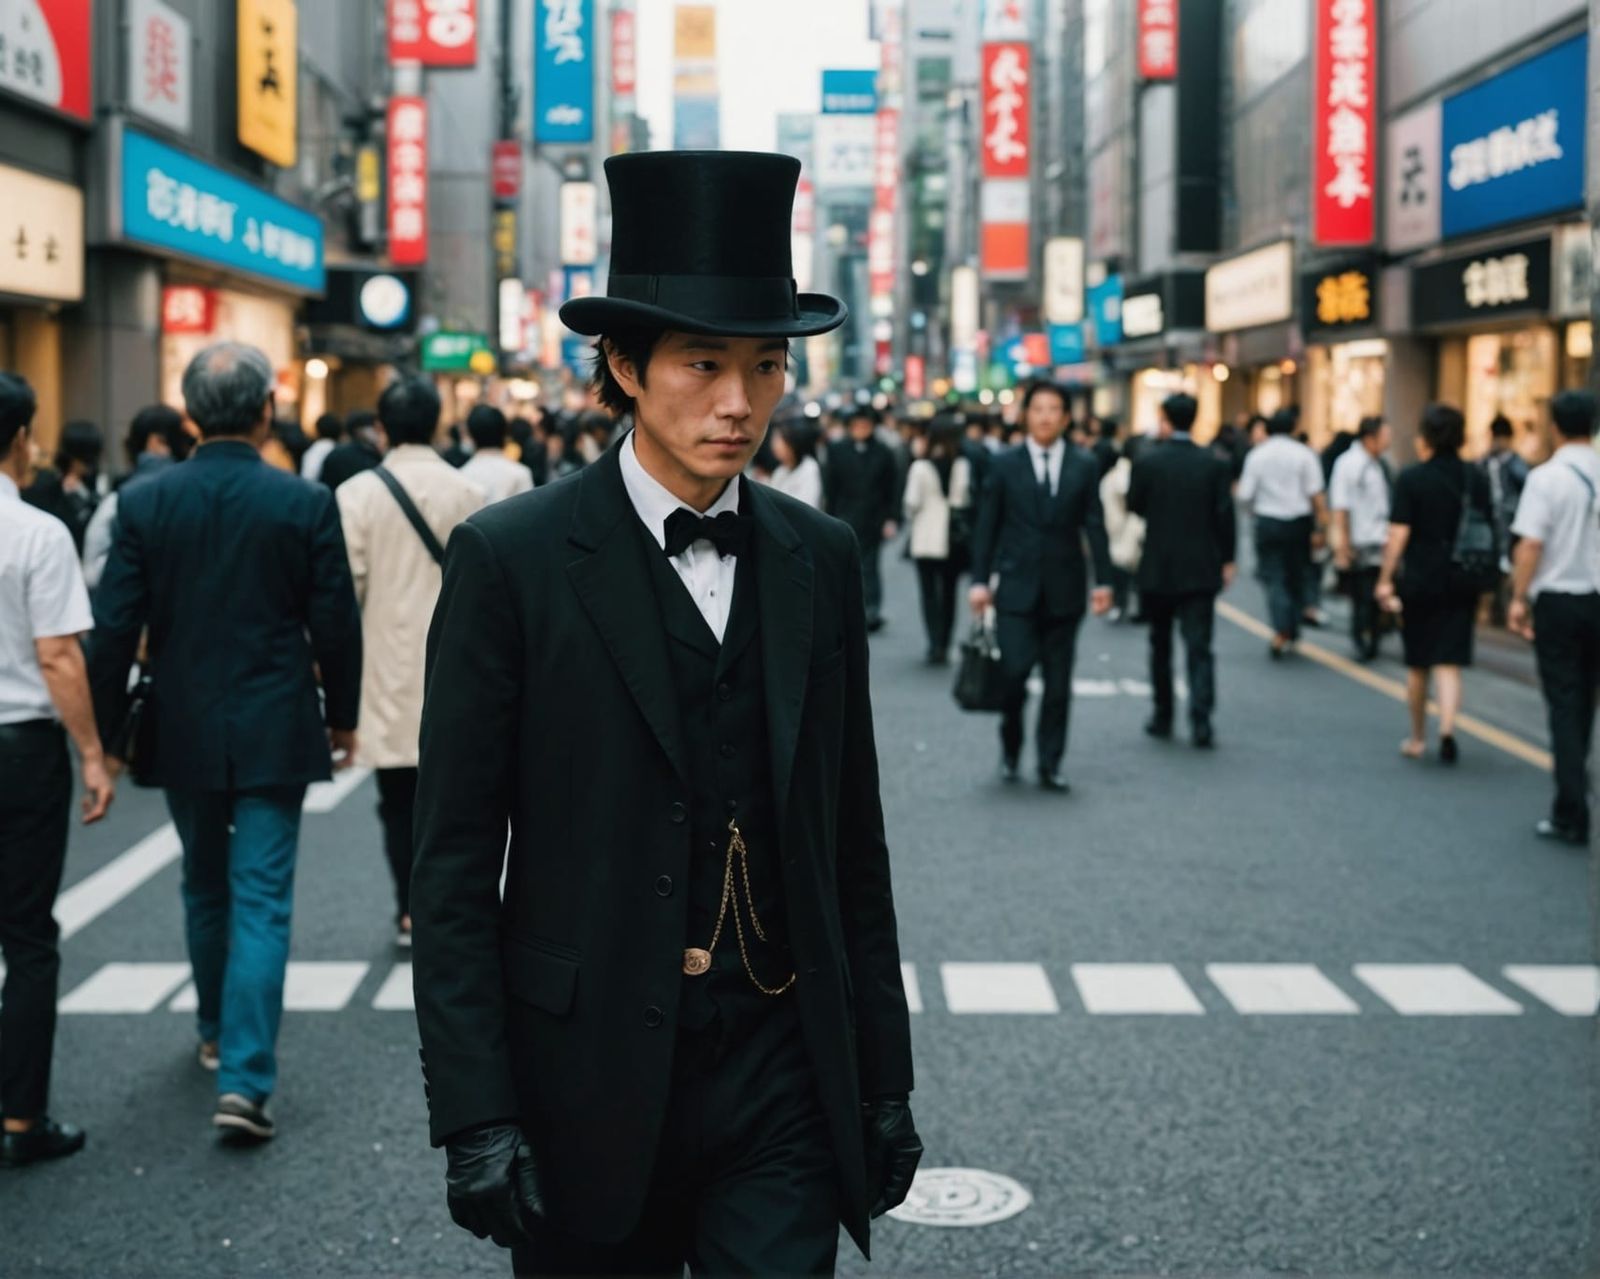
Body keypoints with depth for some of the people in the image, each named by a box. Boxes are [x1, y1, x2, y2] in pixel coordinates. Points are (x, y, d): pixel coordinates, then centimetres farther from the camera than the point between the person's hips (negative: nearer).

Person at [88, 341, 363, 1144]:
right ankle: (244, 1078, -10)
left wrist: (104, 734, 5)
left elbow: (115, 629, -4)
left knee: (206, 888, 22)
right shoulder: (306, 504, -9)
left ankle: (219, 1033, 40)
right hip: (274, 734, -2)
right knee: (261, 903, -1)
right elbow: (335, 624, -5)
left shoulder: (146, 504, -5)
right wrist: (341, 714, 11)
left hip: (183, 731, 2)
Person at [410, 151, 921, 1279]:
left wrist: (885, 1078, 11)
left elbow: (855, 843, 11)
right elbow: (454, 867, -7)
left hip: (784, 1071, 3)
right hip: (592, 1075, -2)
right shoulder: (512, 560, -7)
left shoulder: (819, 559, 6)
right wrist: (474, 1118, -11)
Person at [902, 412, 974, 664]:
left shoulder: (920, 467, -10)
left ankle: (935, 642, -13)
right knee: (949, 591, 13)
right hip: (954, 538, 2)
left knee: (930, 592, 3)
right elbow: (970, 500, -2)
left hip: (927, 538, -2)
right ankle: (943, 645, 19)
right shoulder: (964, 466, -7)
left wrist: (912, 516, 14)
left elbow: (912, 503, -7)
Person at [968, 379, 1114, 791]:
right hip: (1016, 588, -1)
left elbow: (1094, 526, 4)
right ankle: (1010, 746, 15)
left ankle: (1050, 765, 13)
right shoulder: (1005, 465, 3)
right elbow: (987, 527, 4)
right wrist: (980, 580, -1)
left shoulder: (1084, 467, 6)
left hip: (1064, 591, 1)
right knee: (1013, 672, -10)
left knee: (1058, 683, 4)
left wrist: (1103, 580, -3)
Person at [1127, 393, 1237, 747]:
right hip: (1201, 570, 0)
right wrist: (1227, 561, 4)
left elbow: (1134, 505, 2)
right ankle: (1201, 721, -13)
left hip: (1157, 569, 0)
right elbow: (1225, 514, -4)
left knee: (1160, 645, 16)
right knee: (1199, 647, -1)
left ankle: (1163, 718, 22)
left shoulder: (1148, 462, -8)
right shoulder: (1213, 464, -4)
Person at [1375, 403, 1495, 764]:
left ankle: (1417, 739, 22)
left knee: (1418, 666, 12)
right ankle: (1447, 728, -21)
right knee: (1450, 663, 1)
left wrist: (1385, 579, -9)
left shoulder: (1411, 479, -8)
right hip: (1462, 583, 2)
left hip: (1420, 581, -2)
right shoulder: (1476, 480, 2)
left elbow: (1398, 534, -13)